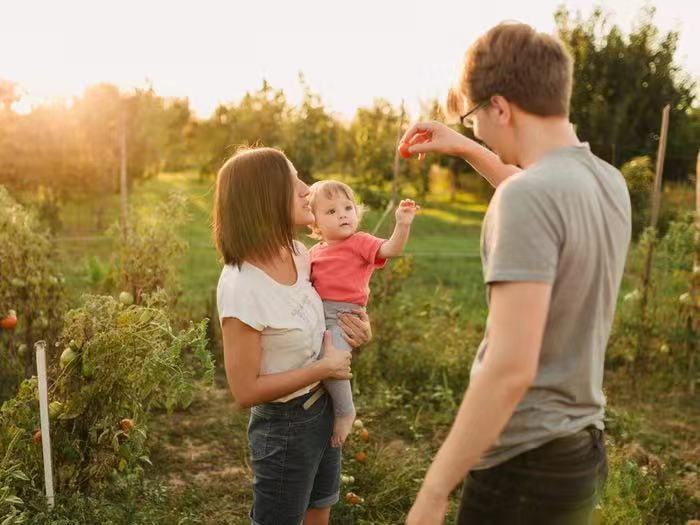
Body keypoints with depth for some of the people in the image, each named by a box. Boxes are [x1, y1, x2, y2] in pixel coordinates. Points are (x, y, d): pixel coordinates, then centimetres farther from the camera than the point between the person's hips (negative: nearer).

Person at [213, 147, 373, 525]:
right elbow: (245, 391, -24)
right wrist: (324, 367, -19)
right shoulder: (241, 286, -29)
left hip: (323, 408, 8)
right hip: (283, 426, -7)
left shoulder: (298, 252, -7)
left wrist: (356, 327, -5)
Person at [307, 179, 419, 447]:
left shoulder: (360, 242, 1)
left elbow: (391, 249, -15)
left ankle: (345, 412, -4)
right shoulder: (316, 252, 18)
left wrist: (403, 224, -30)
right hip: (315, 314, 7)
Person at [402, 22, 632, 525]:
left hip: (524, 466, -8)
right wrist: (466, 150, 25)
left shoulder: (527, 197, -24)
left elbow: (510, 370, -29)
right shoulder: (610, 182, 2)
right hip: (581, 451, 8)